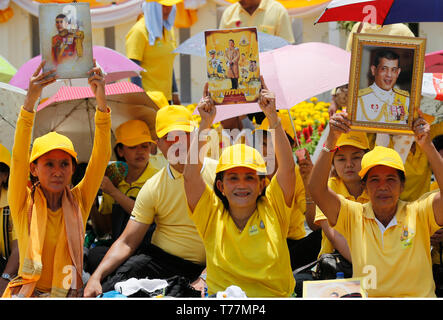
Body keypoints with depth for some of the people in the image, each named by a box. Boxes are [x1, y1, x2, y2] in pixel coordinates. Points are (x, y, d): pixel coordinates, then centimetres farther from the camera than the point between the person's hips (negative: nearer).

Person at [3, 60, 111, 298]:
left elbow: (101, 157, -6)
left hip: (70, 294, 1)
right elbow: (18, 158, -15)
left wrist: (101, 100, -18)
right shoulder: (23, 203, 0)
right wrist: (30, 101, -29)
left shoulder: (79, 201, 4)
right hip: (29, 292, -1)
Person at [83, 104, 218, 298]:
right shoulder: (153, 187, 7)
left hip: (203, 267, -2)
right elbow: (127, 242, 5)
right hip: (157, 258, 3)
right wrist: (96, 277, -11)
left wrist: (205, 277, -18)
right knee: (107, 290, -19)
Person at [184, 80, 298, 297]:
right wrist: (205, 124, -6)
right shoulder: (212, 215, 5)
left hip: (275, 296, 1)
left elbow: (287, 168, -4)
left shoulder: (272, 210, 6)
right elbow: (190, 175, -6)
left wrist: (272, 117, -6)